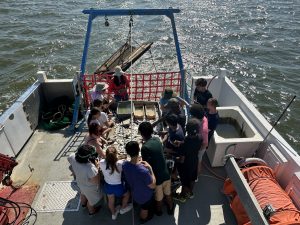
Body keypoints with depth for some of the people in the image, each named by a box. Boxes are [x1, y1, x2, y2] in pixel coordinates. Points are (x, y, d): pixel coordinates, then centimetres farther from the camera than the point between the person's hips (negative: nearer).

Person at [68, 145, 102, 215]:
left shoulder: (73, 157, -31)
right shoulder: (91, 169, -48)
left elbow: (69, 158, -3)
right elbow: (97, 182, -30)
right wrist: (97, 167, -29)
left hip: (80, 182, 6)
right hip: (90, 187, -5)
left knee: (83, 193, 39)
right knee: (91, 199, 29)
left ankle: (83, 203, 70)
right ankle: (92, 211, 59)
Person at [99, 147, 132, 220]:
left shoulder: (101, 162, -26)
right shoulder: (120, 163, -36)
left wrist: (107, 157, 3)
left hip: (108, 186, 3)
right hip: (118, 186, -3)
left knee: (111, 200, 32)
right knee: (127, 194, 31)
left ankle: (113, 214, 58)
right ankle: (123, 209, 55)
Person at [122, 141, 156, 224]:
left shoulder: (124, 164, -24)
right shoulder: (143, 170, -45)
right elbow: (152, 186, -27)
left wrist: (139, 163, -8)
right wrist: (150, 168, -26)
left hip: (135, 194, 5)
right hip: (145, 196, -5)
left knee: (143, 207, 38)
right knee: (145, 209, 30)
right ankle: (143, 219, 59)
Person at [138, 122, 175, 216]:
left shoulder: (145, 147, -27)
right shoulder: (157, 139, -8)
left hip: (157, 177, -5)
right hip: (166, 174, 5)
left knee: (158, 197, 25)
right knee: (168, 194, 30)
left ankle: (159, 211, 52)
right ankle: (171, 209, 53)